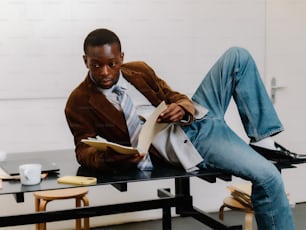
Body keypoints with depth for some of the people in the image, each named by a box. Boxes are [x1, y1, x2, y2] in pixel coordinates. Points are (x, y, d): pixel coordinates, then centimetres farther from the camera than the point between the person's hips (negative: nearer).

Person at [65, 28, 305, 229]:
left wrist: (183, 109, -16)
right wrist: (110, 158, -32)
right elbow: (85, 149, -7)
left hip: (195, 116, 7)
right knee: (267, 175, -21)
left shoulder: (139, 69, 9)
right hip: (183, 147, -7)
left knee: (238, 56, -2)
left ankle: (263, 139, 3)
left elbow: (174, 97, 10)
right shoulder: (80, 102, -6)